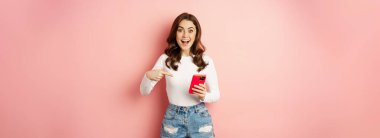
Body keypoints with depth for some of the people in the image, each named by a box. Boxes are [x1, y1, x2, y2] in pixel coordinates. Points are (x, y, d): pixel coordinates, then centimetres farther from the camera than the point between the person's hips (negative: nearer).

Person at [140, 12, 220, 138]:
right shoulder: (165, 59, -5)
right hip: (173, 118, 1)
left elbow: (216, 94, 0)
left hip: (199, 117, 0)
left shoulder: (206, 60, -6)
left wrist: (204, 96, -22)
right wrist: (148, 76, -23)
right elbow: (144, 92, -2)